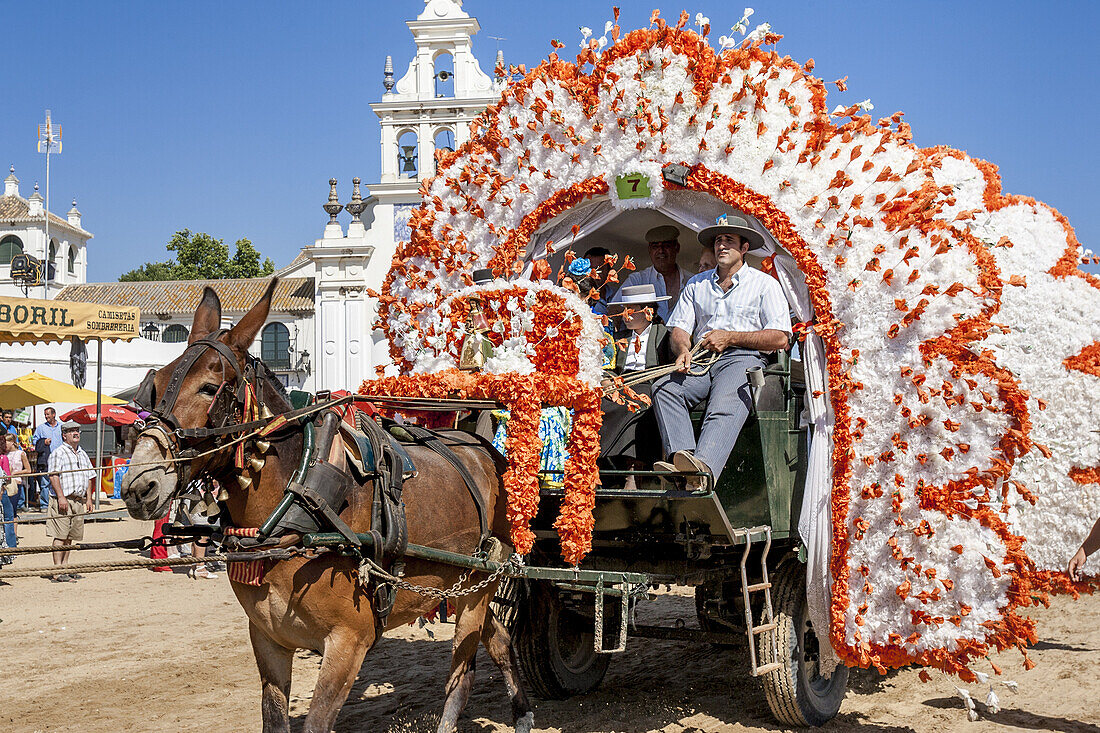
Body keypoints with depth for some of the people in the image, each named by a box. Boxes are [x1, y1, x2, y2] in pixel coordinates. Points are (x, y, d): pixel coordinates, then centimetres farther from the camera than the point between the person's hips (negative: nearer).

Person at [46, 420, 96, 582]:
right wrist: (60, 497, -20)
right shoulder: (58, 453, -3)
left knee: (70, 536, 9)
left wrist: (89, 499, 16)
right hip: (63, 500, -7)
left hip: (79, 500, 7)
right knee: (60, 536, -8)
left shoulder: (82, 454, 20)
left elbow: (89, 477, 24)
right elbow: (53, 476, -12)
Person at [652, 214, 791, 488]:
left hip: (742, 359, -4)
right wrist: (683, 350, -7)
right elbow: (679, 328, 18)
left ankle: (704, 466, -59)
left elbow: (780, 338, 3)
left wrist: (730, 337, -5)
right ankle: (681, 458, -44)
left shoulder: (764, 284, 13)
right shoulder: (697, 284, 27)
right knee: (664, 388, -27)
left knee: (725, 404, -37)